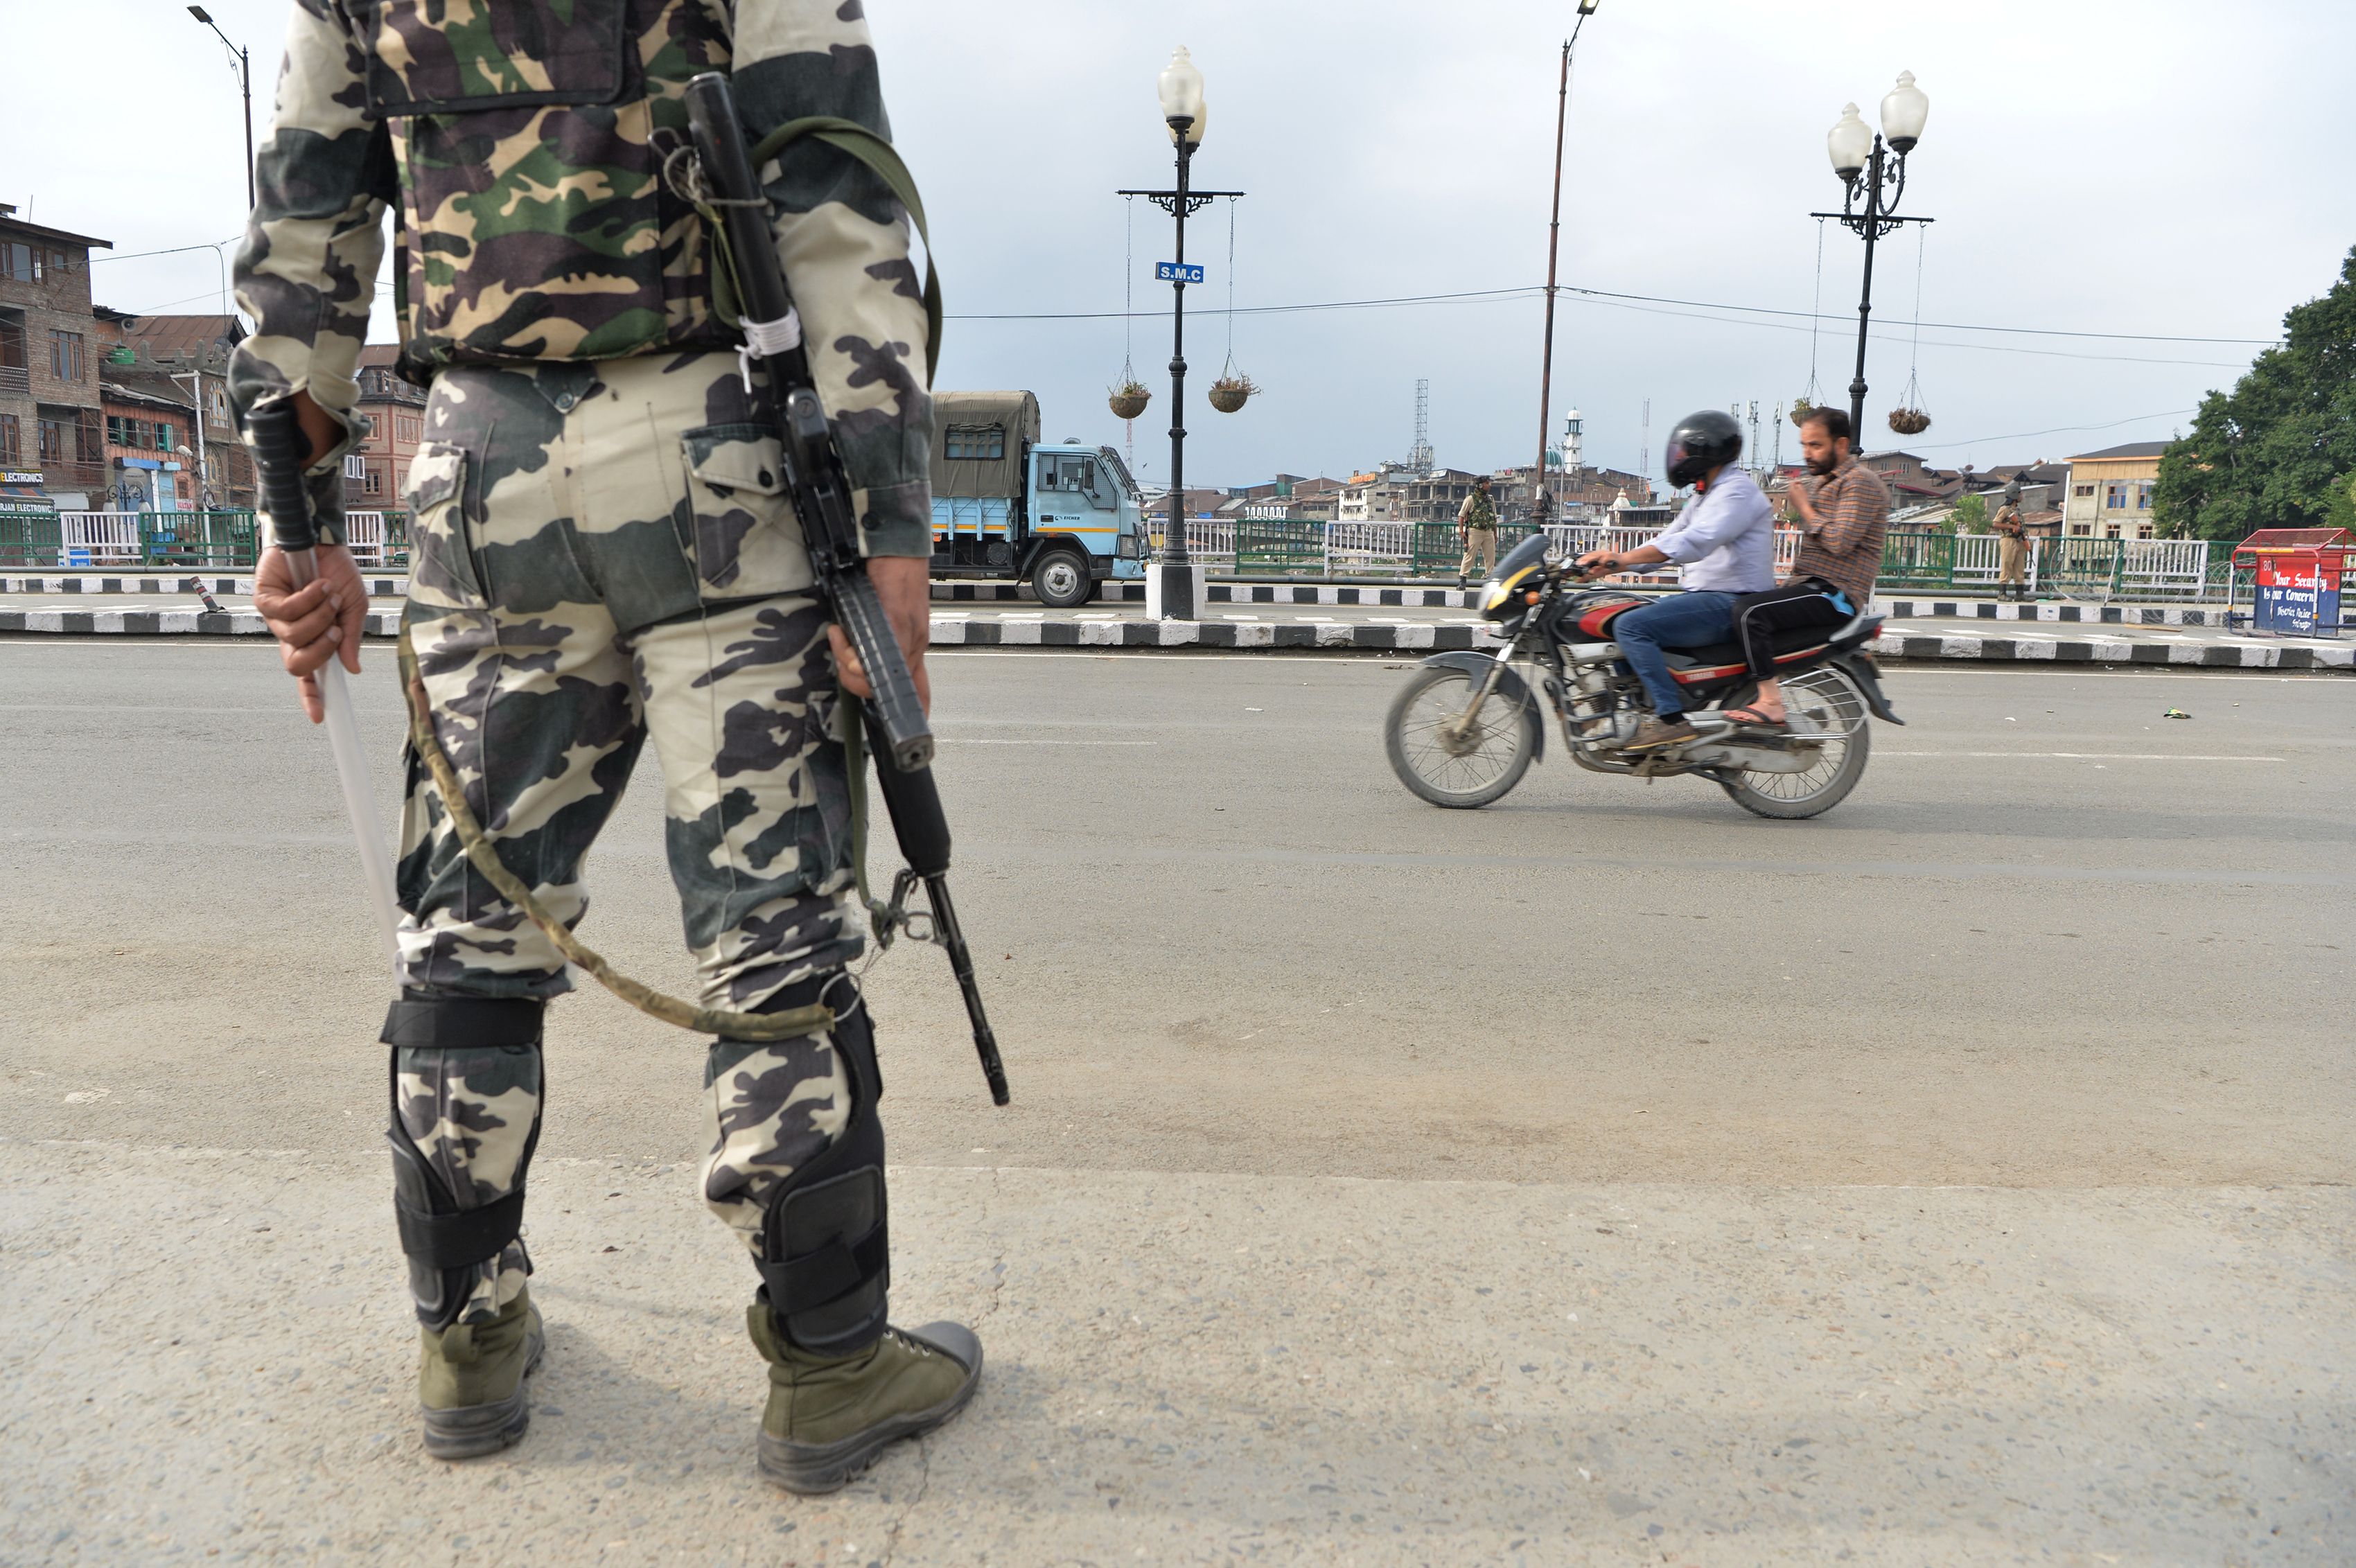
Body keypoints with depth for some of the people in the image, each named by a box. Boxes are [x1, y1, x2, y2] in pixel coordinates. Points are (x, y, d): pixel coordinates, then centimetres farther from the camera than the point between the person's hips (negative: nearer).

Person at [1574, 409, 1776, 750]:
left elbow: (1695, 542, -27)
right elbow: (1668, 541, 20)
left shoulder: (1737, 491, -12)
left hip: (1729, 604, -11)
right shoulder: (1706, 497, 22)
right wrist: (1608, 563, 6)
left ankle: (1672, 719, -26)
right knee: (1619, 620, 13)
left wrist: (1622, 557, -32)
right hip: (1706, 596, 11)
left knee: (1631, 626, -23)